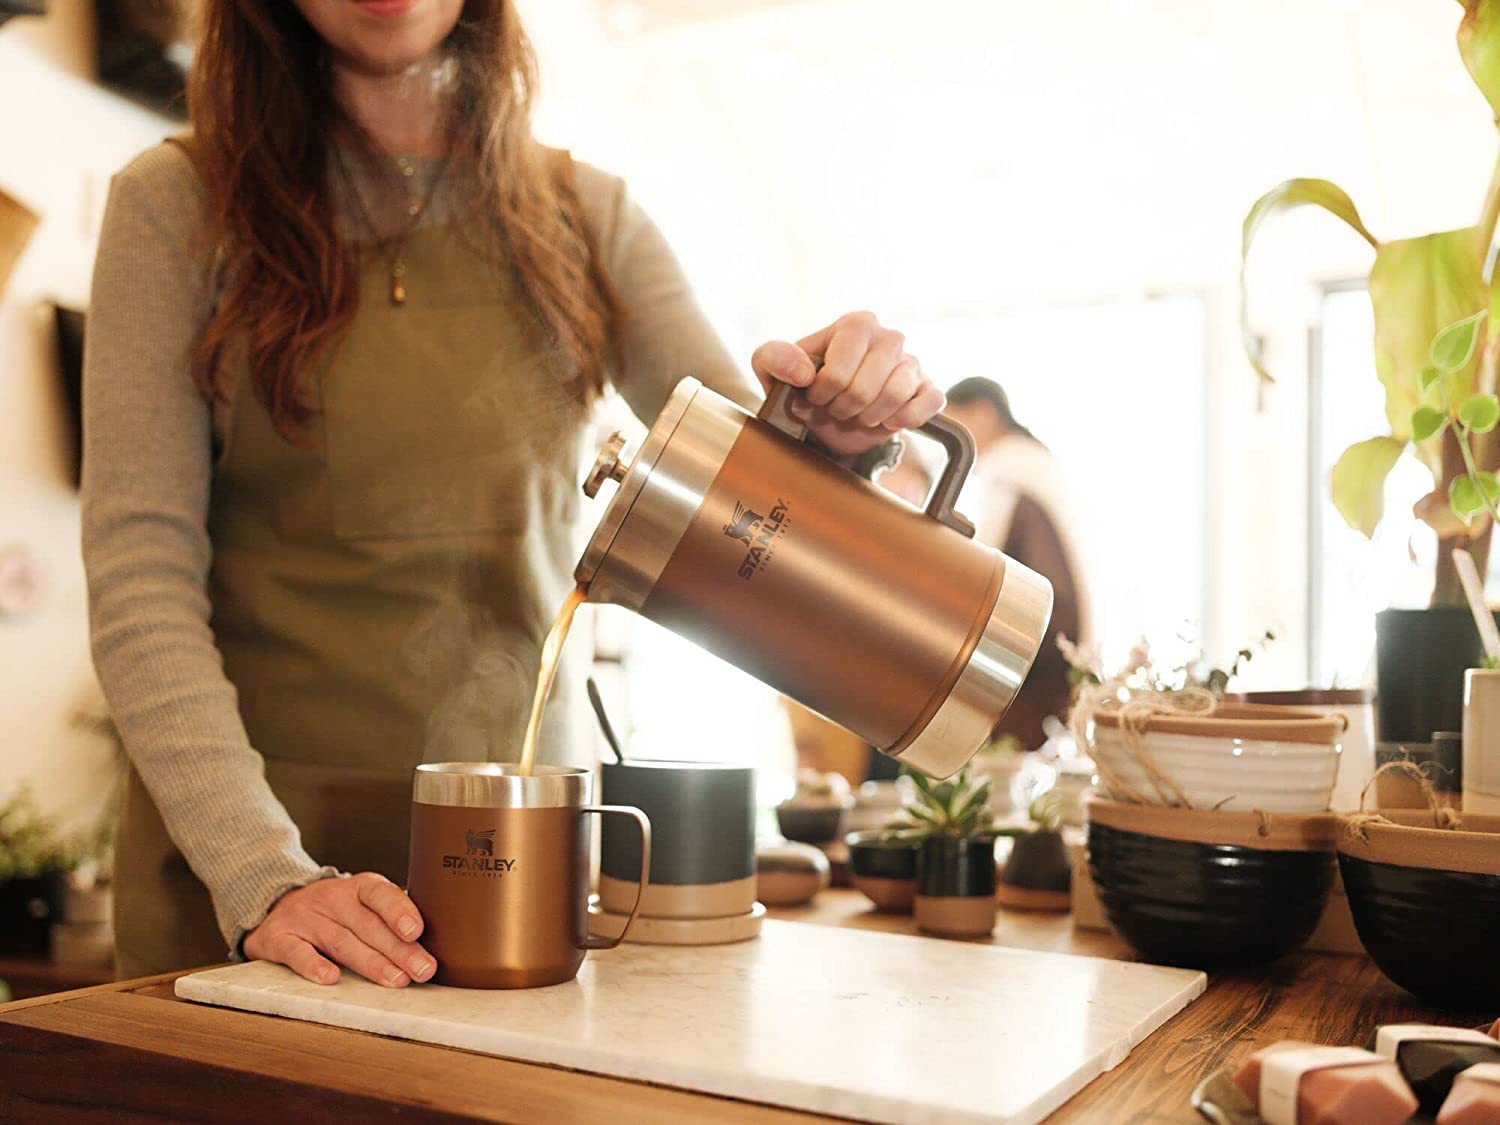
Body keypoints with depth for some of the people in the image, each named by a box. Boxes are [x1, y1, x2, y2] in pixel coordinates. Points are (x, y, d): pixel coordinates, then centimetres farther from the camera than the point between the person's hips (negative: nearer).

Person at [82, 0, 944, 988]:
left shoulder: (586, 217, 4)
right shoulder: (178, 205, -3)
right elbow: (141, 578, -10)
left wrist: (833, 430, -22)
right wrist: (262, 876, -20)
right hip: (246, 828, -2)